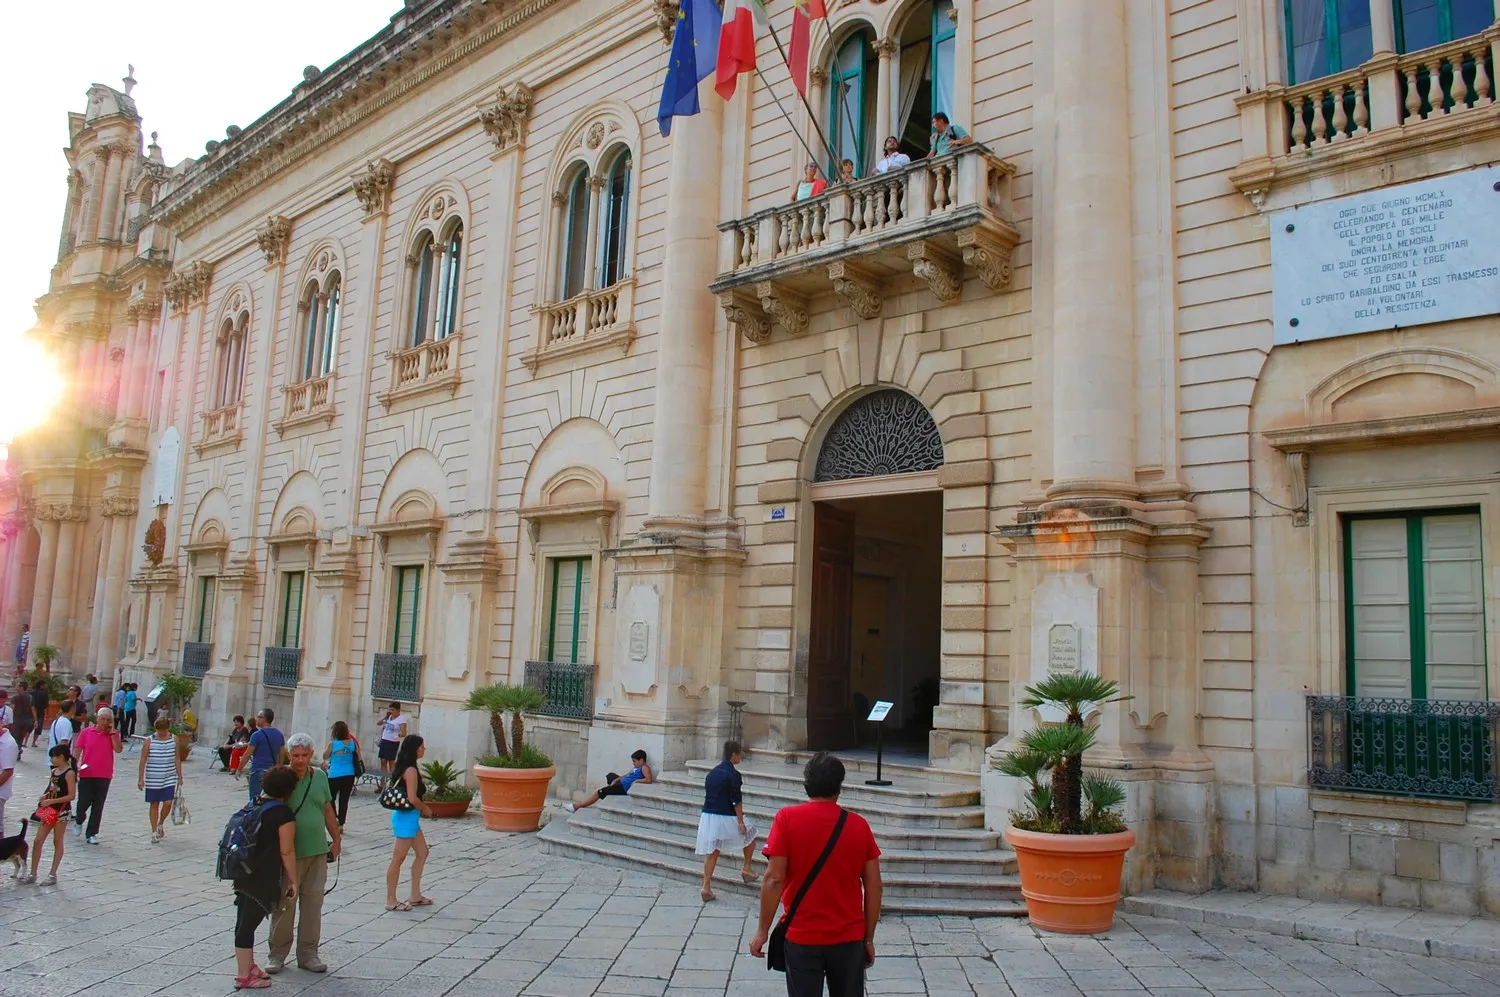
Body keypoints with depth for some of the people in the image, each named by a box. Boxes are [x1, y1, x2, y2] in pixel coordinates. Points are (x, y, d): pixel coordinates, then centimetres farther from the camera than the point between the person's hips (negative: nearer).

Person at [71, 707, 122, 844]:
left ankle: (91, 834, 13)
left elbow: (119, 749, -11)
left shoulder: (113, 734, 4)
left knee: (98, 806, 4)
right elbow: (77, 751, 4)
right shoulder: (86, 732, 2)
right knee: (84, 802, -1)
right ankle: (78, 821, 32)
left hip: (104, 776, 1)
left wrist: (112, 732, -11)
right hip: (86, 774, -1)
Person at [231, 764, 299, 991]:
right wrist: (294, 881, -8)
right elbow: (286, 851, -15)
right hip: (263, 877, -8)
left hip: (244, 871, 8)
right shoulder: (284, 814, -15)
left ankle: (248, 966, 31)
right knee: (249, 922, -2)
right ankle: (244, 976, 6)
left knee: (245, 920, 16)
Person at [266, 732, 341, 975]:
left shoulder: (320, 777, 6)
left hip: (317, 851, 4)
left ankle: (308, 953, 17)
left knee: (313, 902, 7)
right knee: (284, 903, 3)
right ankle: (278, 954, 18)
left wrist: (336, 839, 17)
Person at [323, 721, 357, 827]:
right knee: (344, 799, 10)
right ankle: (341, 824, 12)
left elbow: (325, 756, 3)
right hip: (349, 775, 3)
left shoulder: (333, 743, -12)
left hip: (335, 776, -3)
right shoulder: (352, 742, -3)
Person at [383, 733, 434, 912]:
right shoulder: (411, 770, -19)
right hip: (406, 817, -10)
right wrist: (426, 809, -8)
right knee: (398, 859, -1)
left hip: (409, 817, 10)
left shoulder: (404, 768, 11)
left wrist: (421, 810, 12)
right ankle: (391, 901, 8)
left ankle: (415, 896, 21)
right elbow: (412, 798, -24)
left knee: (422, 853, 15)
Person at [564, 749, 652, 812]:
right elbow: (627, 775, 20)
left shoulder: (644, 768, -12)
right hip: (621, 782, 11)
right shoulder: (637, 767, 17)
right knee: (610, 775, 38)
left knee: (600, 792, -10)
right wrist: (616, 780, 8)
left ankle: (577, 806, -7)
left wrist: (636, 781, -29)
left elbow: (649, 780, -28)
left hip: (624, 788, -11)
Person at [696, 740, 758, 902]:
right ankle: (747, 869, 21)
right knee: (750, 834, 18)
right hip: (725, 817, -6)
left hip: (707, 815, 6)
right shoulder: (733, 774, -13)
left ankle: (706, 887, 5)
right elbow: (736, 800, -15)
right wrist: (741, 822, -12)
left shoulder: (713, 772, 11)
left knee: (712, 852, 10)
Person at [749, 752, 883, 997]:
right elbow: (874, 886, 0)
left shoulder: (787, 818, -9)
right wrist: (869, 937, 10)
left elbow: (774, 879, -13)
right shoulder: (859, 824, -2)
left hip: (802, 938, -2)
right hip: (849, 938, 2)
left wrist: (763, 930, -3)